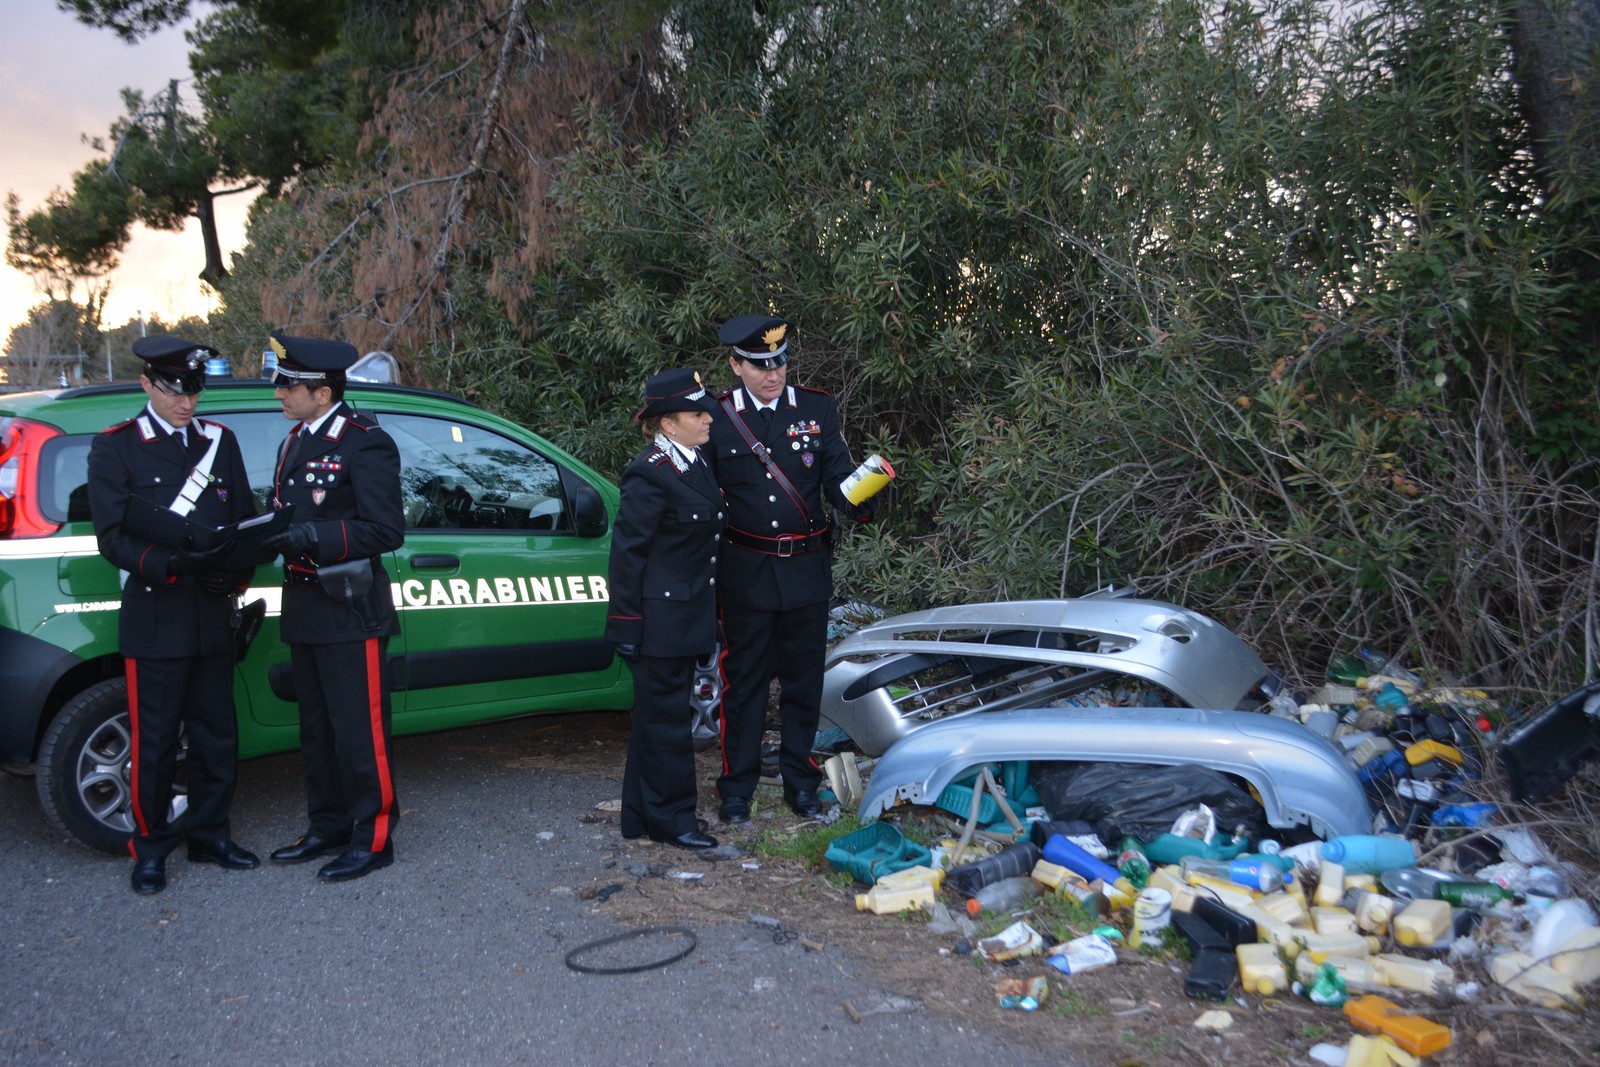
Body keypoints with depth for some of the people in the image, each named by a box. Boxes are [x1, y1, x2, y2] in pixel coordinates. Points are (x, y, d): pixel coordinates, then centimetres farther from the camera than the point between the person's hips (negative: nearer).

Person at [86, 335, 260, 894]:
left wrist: (234, 575, -9)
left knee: (216, 734, 12)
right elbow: (112, 536, -9)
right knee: (153, 741, 5)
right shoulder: (114, 447, -2)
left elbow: (246, 520, 9)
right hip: (154, 619, -4)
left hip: (213, 617, 4)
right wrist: (174, 565, -23)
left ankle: (209, 835, 26)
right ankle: (150, 846, 19)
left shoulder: (220, 441, 10)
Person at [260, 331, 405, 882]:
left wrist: (315, 538, -24)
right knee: (316, 728, 17)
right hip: (304, 609, 9)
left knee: (359, 730, -1)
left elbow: (385, 530, -17)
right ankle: (328, 827, 30)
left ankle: (373, 837, 11)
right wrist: (268, 536, -4)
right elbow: (286, 517, 16)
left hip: (349, 611, -9)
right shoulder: (295, 442, 14)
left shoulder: (366, 444, -13)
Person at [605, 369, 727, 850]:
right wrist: (627, 625, -18)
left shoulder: (696, 466, 11)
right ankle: (670, 817, 14)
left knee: (658, 715, 17)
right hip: (658, 620, -10)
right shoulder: (650, 474, -18)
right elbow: (627, 550, -18)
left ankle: (643, 816, 29)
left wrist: (707, 617, 18)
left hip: (686, 617, 10)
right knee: (665, 716, 1)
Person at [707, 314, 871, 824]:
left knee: (804, 677, 11)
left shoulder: (818, 408, 2)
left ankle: (800, 781, 26)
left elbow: (838, 477, -2)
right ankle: (737, 786, 19)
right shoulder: (716, 418, -2)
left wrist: (859, 503, -24)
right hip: (746, 571, -2)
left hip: (807, 567, 2)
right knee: (744, 678, 6)